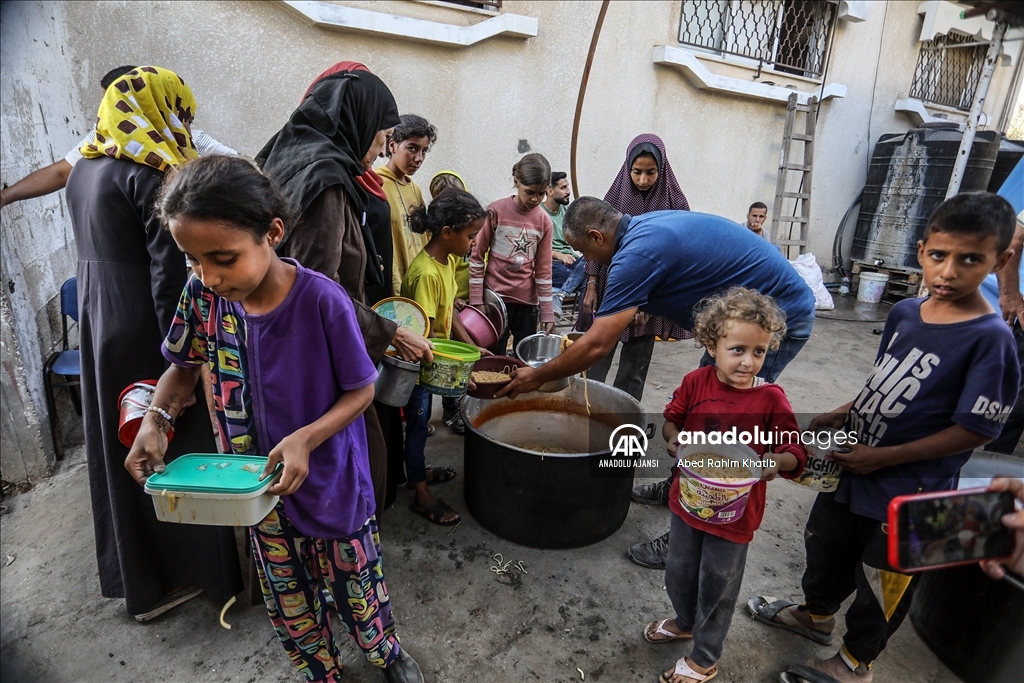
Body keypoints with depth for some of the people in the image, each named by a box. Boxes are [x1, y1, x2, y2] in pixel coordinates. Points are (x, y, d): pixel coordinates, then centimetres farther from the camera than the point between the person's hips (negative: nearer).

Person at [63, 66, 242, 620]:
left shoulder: (84, 166, 12)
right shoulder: (152, 172, -16)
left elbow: (101, 249, 15)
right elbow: (171, 272, -21)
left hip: (96, 318, 9)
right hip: (146, 329, -9)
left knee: (119, 444, 18)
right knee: (171, 447, 4)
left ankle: (129, 571, 35)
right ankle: (174, 576, 21)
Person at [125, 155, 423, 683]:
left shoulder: (322, 300, -26)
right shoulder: (202, 294, -12)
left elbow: (361, 390, -15)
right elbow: (184, 366, 6)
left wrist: (307, 437, -29)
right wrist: (155, 418, -11)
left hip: (330, 481, -4)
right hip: (260, 484, 4)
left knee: (355, 588, 19)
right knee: (287, 605, 23)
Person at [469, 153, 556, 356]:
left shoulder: (544, 222, 1)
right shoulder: (496, 211, -7)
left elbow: (543, 270, 3)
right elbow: (477, 257, -3)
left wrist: (547, 313, 2)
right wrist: (476, 300, -6)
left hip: (527, 301, 3)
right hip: (495, 297, -3)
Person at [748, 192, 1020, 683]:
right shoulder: (904, 313, 0)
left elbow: (974, 430, -20)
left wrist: (882, 457, -21)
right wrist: (837, 416, 1)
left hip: (909, 493, -6)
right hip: (851, 466, 7)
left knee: (882, 580, 16)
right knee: (827, 547, 26)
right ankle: (816, 614, 53)